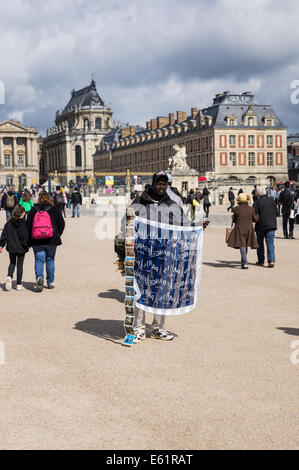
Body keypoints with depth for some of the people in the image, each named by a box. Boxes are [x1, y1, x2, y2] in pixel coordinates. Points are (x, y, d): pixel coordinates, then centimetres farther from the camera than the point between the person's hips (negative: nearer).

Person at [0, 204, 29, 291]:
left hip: (11, 247, 2)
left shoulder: (9, 223, -4)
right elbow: (27, 236, -9)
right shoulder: (24, 223, -13)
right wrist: (28, 244, 7)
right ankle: (19, 284, 10)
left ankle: (9, 276, -9)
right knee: (20, 264, 8)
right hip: (21, 248, -2)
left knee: (12, 263, 19)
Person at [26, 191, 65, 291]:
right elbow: (61, 224, 3)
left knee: (39, 260, 4)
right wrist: (57, 235, 17)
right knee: (50, 260, 12)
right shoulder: (54, 210, 0)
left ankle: (39, 277, -20)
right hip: (51, 241, 0)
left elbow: (28, 225, 3)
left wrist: (29, 241, 10)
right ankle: (50, 282, 17)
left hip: (37, 241, 0)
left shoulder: (33, 210, 2)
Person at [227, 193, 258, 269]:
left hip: (239, 229, -2)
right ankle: (243, 260, 31)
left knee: (242, 245, -3)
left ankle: (245, 263, -16)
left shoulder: (236, 209, -8)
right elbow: (255, 219, 3)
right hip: (248, 229, 3)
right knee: (245, 244, 18)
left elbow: (234, 220, 0)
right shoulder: (251, 209, -4)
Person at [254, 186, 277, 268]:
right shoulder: (272, 201, 6)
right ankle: (271, 260, -11)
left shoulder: (258, 202, -10)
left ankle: (261, 261, 17)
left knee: (260, 243, 12)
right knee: (270, 243, 2)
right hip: (272, 225, 3)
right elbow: (276, 213, 13)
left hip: (261, 226, -3)